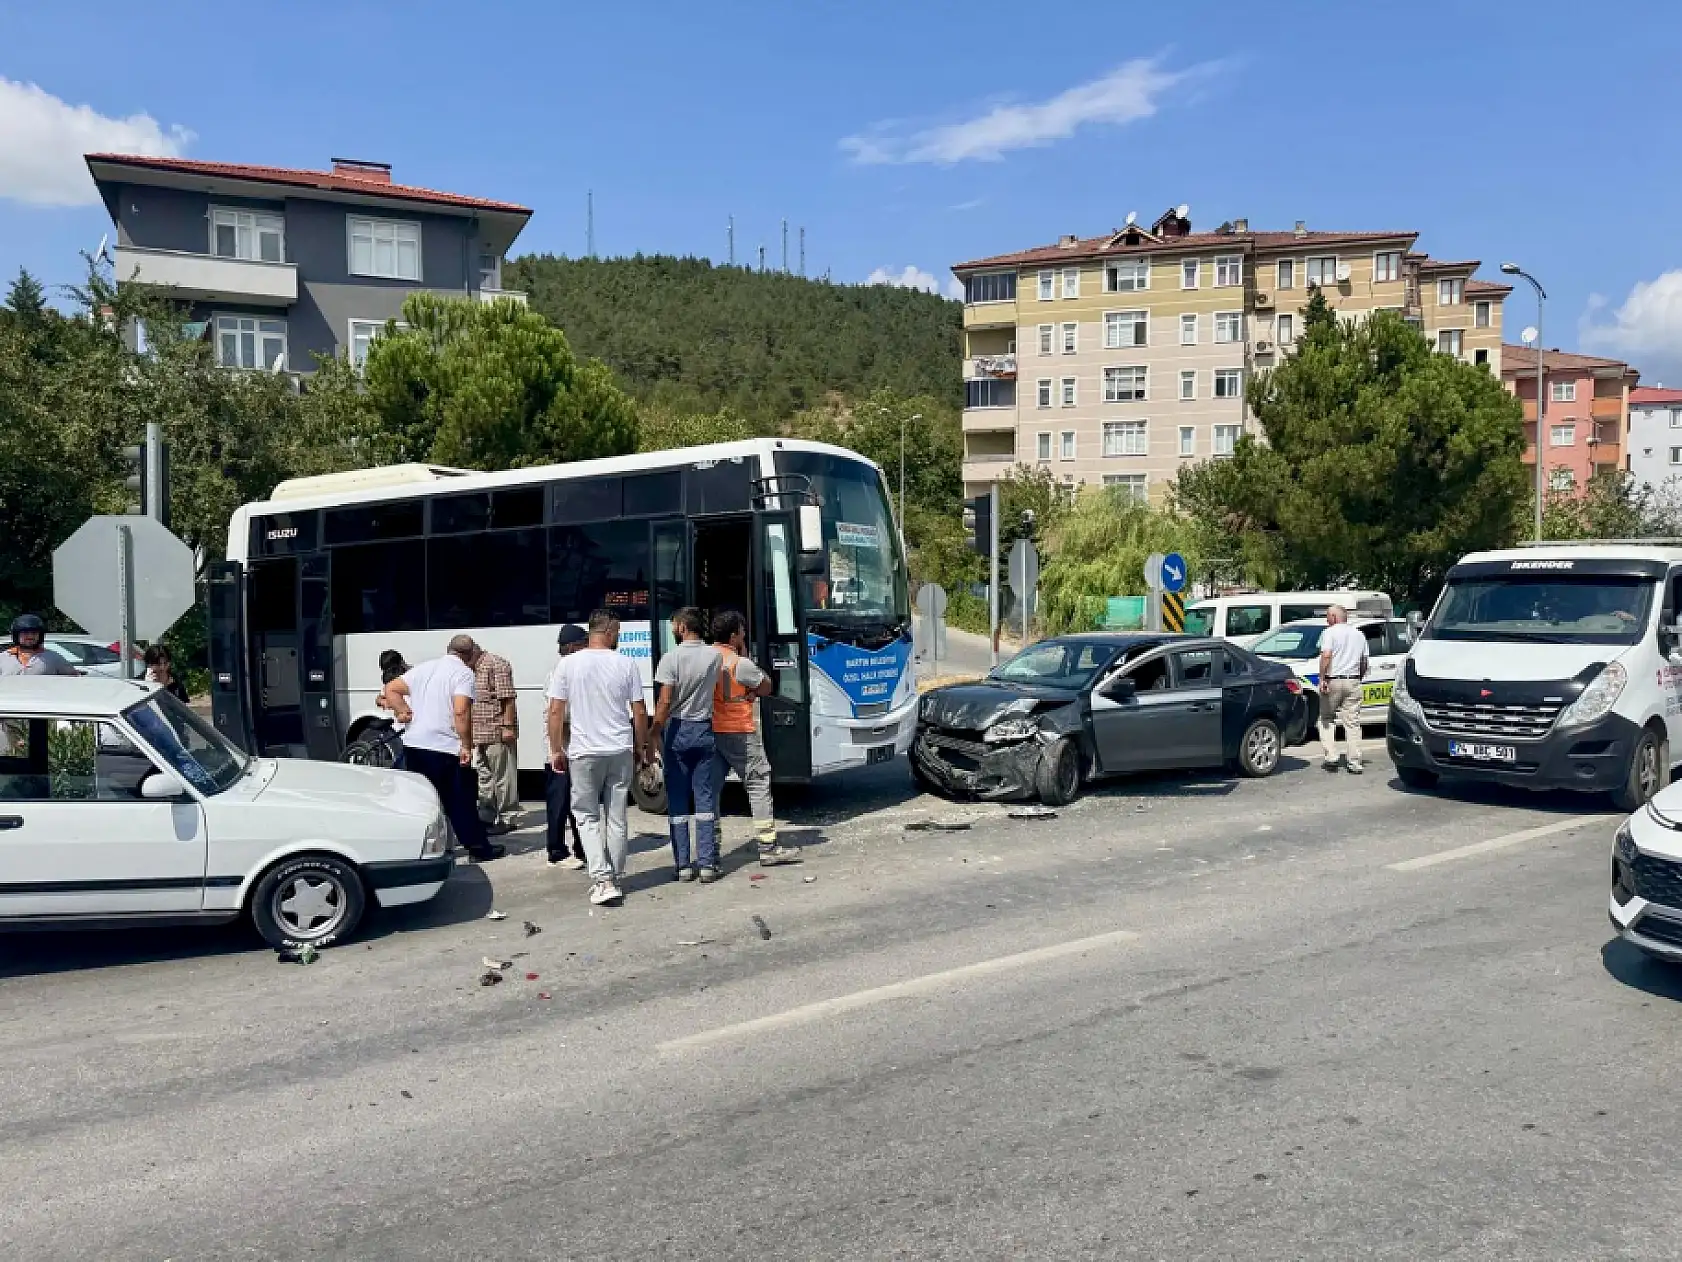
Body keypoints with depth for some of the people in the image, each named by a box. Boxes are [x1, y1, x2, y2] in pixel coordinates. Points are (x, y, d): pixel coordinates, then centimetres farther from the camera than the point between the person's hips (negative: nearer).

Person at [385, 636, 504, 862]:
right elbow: (461, 711, -20)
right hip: (445, 748, -6)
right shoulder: (464, 673, -8)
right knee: (461, 802, 3)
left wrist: (406, 713, 10)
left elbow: (391, 689, 15)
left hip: (413, 744, 6)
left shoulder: (423, 668, 14)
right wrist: (466, 746, -16)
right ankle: (479, 848, 10)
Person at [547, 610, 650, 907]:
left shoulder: (569, 663, -5)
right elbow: (639, 713, 1)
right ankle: (616, 880, 19)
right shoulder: (626, 665, -2)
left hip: (583, 752, -1)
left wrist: (556, 750, 6)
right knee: (617, 818, 11)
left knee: (587, 816, 8)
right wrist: (641, 748, 14)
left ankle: (602, 880, -5)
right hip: (621, 752, 1)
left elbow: (556, 711, -4)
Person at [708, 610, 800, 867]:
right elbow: (766, 687, -2)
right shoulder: (740, 663, -14)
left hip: (710, 731, 7)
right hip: (739, 732, -6)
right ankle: (769, 848, 1)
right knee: (759, 785, 1)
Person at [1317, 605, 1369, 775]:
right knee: (1353, 723, 3)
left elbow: (1326, 655, -17)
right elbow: (1364, 662, 17)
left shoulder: (1329, 632, -3)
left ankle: (1331, 757, 1)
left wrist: (1322, 679, -18)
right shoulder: (1359, 635, 15)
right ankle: (1355, 763, 1)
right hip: (1353, 681, 4)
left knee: (1326, 719, 10)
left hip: (1333, 680, -4)